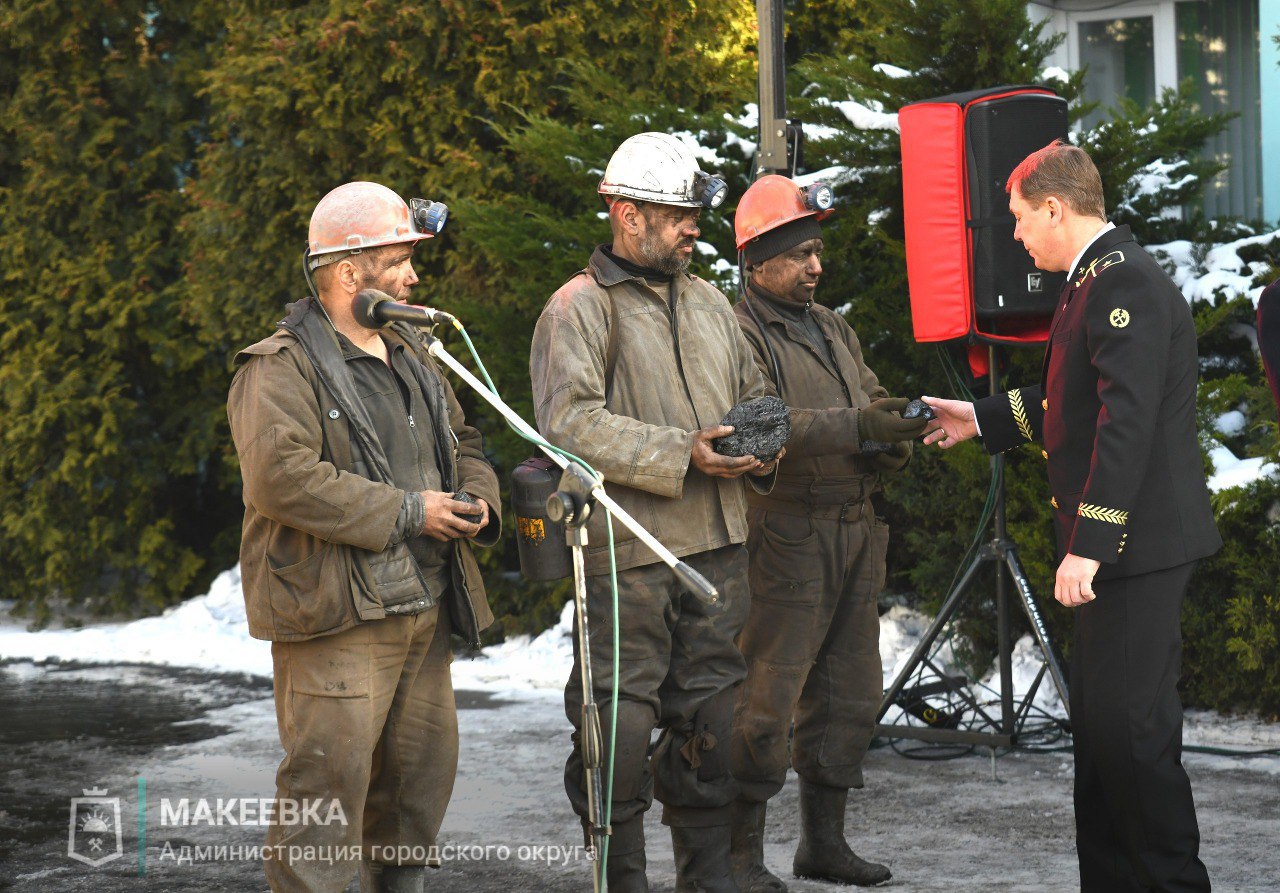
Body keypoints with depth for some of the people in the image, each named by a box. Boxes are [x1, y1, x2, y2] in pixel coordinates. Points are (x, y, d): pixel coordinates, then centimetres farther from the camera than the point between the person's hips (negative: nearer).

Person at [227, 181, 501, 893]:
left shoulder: (413, 357, 19)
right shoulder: (281, 370, -9)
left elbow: (463, 442, 30)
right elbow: (281, 477, -22)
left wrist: (479, 498, 5)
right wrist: (406, 512, -19)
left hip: (425, 610, 8)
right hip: (337, 619, -8)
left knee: (425, 771, 13)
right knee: (332, 775, -10)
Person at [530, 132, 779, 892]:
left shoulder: (708, 302, 17)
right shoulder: (580, 307, -6)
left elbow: (755, 392, 26)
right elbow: (570, 421, -17)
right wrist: (680, 453, -21)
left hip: (717, 544, 7)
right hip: (628, 551, -7)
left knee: (711, 709, 12)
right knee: (620, 718, -4)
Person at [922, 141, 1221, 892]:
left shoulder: (1126, 282, -17)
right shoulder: (1098, 280, 15)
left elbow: (1127, 420, -24)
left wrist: (1089, 544, -26)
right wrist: (983, 418, 31)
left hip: (1137, 546, -11)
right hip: (1114, 548, 11)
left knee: (1132, 728, -9)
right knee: (1098, 723, 15)